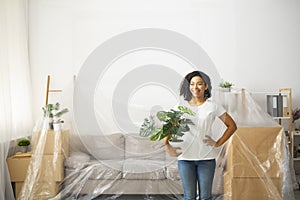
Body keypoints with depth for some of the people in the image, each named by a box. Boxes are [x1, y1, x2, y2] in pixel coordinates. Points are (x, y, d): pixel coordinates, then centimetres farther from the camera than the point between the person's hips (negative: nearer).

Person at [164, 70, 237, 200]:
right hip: (185, 157, 1)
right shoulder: (181, 106, 4)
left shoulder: (213, 106, 2)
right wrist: (166, 146, -9)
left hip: (206, 157, 0)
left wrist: (218, 143, 0)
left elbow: (232, 126, 8)